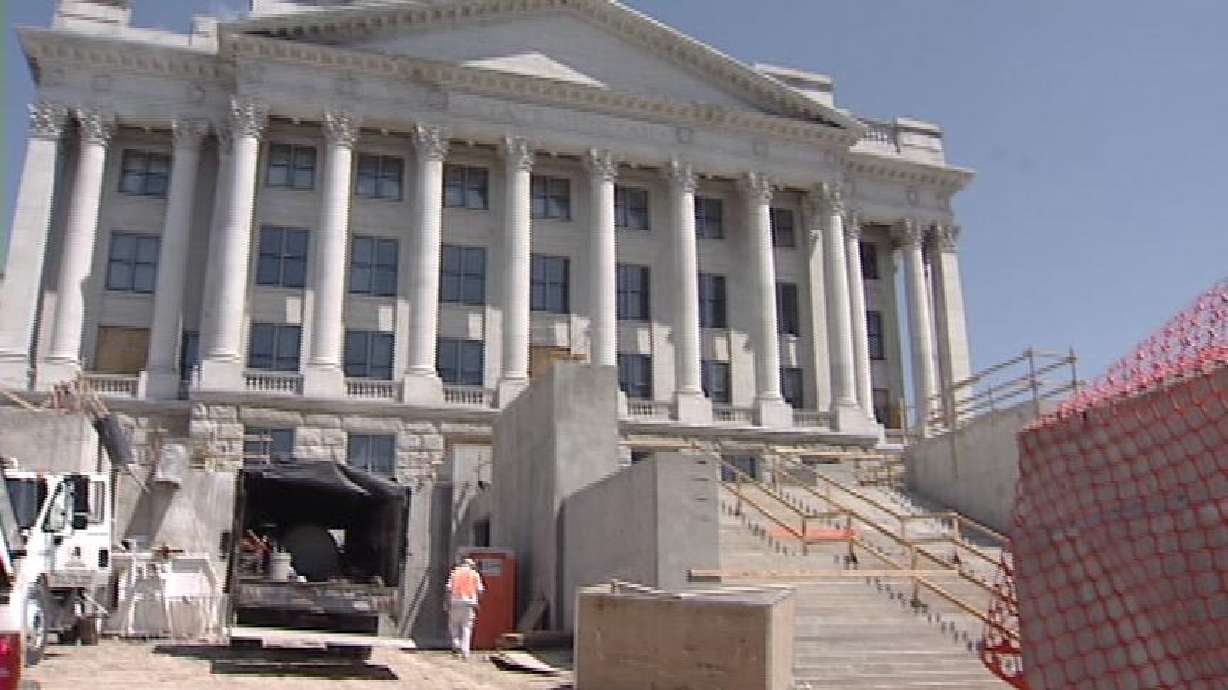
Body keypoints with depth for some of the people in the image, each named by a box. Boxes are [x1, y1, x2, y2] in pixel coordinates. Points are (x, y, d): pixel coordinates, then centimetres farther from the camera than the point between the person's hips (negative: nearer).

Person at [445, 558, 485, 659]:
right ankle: (465, 652, 0)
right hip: (470, 602, 0)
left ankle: (456, 644, -3)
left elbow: (449, 589, 0)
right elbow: (479, 591, 2)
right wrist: (476, 605, 11)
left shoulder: (455, 572, 8)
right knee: (466, 627, 6)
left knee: (453, 624, 16)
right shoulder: (475, 574, 9)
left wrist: (448, 604, 3)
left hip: (456, 601, 0)